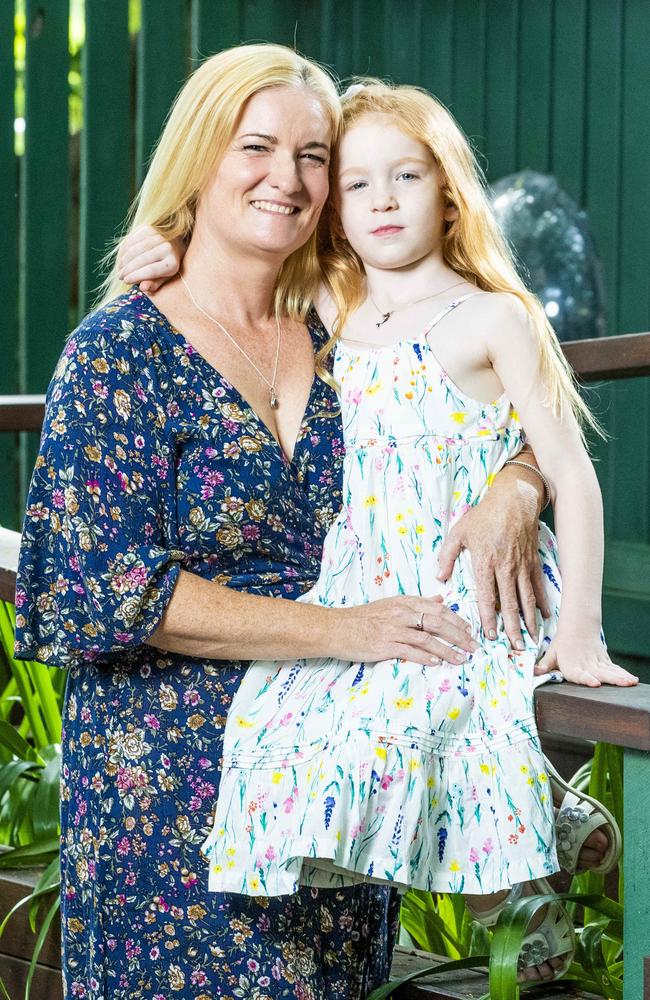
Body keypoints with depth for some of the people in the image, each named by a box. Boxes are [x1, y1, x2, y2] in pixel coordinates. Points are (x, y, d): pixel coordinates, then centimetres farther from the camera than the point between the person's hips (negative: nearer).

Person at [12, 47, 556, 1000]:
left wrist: (511, 492, -13)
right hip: (172, 788, -4)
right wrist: (339, 628, -20)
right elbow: (110, 589, -14)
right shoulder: (121, 351, -7)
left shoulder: (343, 342, 6)